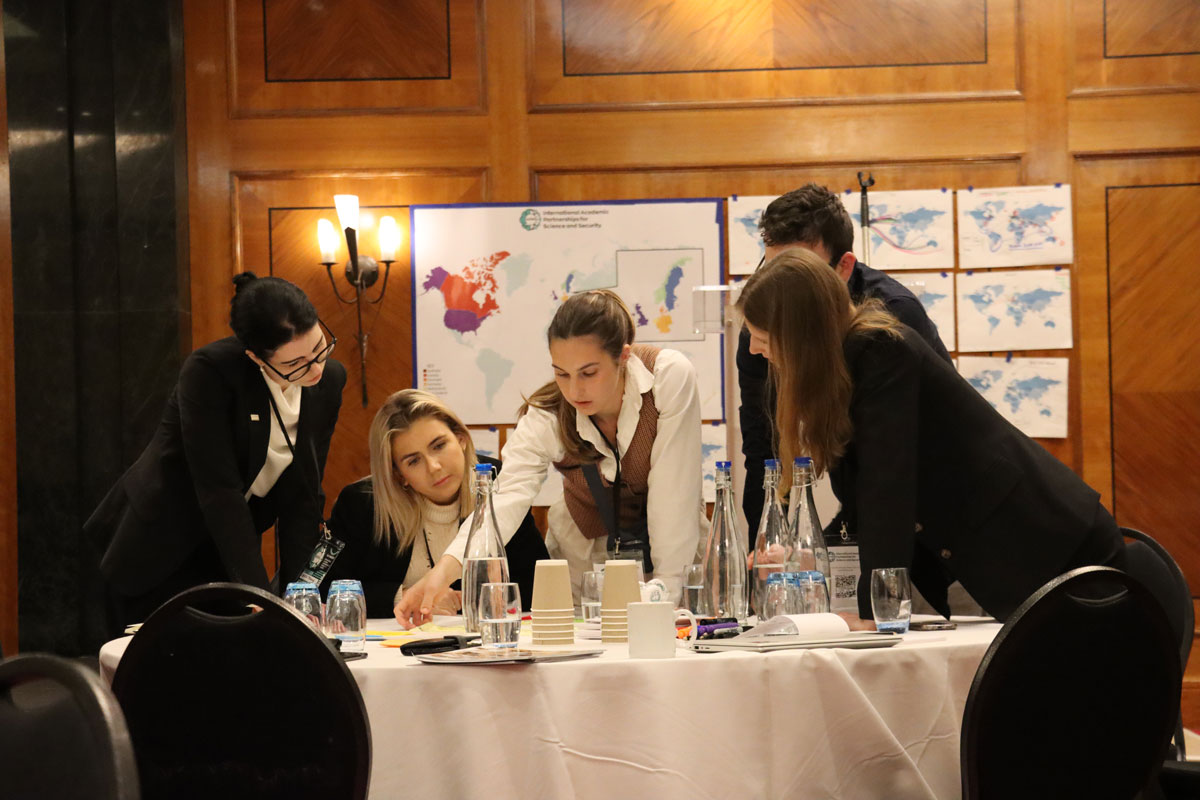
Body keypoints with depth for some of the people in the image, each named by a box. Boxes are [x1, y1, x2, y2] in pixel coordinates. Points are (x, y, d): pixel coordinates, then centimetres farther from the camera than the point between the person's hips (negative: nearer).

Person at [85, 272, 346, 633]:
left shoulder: (329, 381, -7)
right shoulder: (209, 371, -25)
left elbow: (302, 497, -3)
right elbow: (219, 492, -28)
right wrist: (261, 595, -30)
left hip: (226, 555, 5)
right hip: (153, 552, -5)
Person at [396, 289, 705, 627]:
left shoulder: (670, 375, -22)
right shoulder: (545, 418, -17)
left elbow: (672, 494, -21)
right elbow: (507, 498, -29)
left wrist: (667, 588, -23)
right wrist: (445, 569, -45)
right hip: (587, 557, 2)